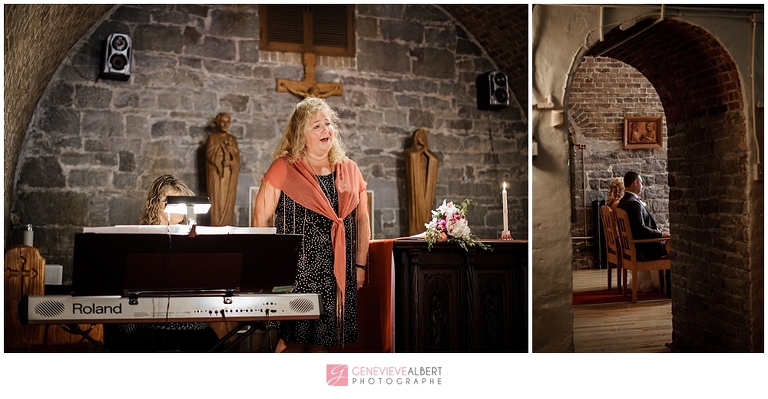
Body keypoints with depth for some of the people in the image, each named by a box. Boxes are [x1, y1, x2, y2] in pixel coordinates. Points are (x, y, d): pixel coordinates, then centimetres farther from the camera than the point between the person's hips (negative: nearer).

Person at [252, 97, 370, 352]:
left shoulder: (349, 170, 10)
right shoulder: (283, 168, -3)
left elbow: (362, 220, 14)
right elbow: (260, 218, -3)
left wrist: (360, 265, 10)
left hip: (338, 271, 4)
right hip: (298, 269, -4)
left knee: (322, 340, 9)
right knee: (293, 338, -3)